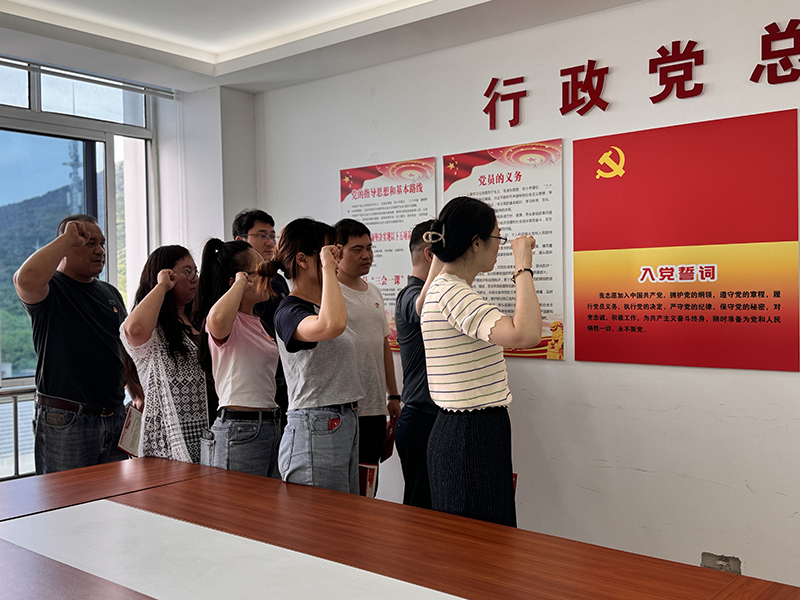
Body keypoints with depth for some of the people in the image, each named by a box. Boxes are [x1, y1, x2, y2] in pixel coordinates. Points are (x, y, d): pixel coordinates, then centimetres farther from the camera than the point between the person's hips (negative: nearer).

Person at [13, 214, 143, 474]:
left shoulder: (110, 293, 16)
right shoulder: (50, 290, -6)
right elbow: (26, 279, -31)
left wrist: (138, 394, 14)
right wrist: (68, 238, -20)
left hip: (114, 417, 6)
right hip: (64, 422, -6)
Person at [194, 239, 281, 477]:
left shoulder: (255, 321, 18)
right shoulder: (229, 322, -12)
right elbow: (217, 320, -37)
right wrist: (241, 282, -23)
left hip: (270, 428, 9)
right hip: (238, 432, -9)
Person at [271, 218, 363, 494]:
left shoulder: (322, 306, 16)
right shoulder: (289, 311, -14)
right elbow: (332, 325, -36)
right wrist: (327, 268, -25)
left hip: (346, 425, 9)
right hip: (314, 429, -9)